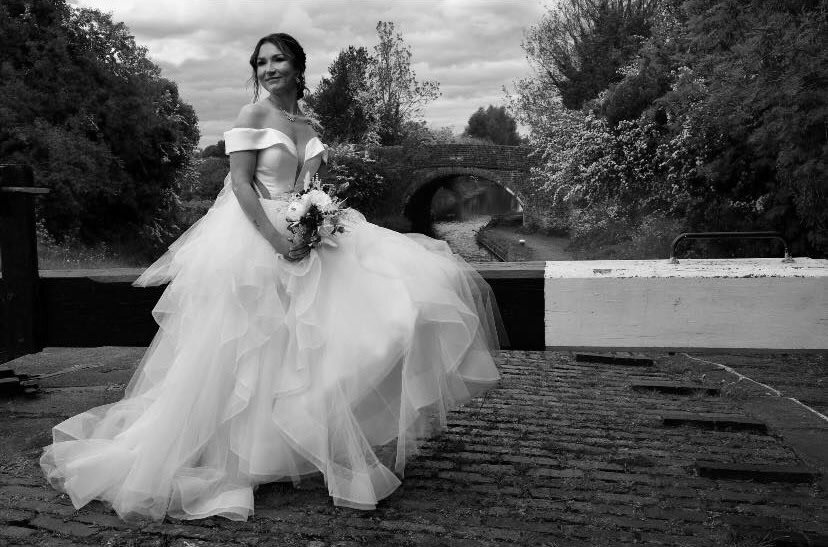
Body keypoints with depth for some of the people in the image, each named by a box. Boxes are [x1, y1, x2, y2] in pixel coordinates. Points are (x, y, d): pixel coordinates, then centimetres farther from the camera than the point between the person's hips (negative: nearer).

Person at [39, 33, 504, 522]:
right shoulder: (252, 117, -4)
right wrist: (276, 237, -22)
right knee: (255, 353, -1)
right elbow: (240, 183, -12)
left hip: (307, 237, 6)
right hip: (255, 238, -6)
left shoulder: (308, 126, 14)